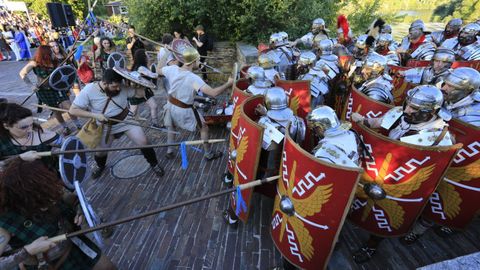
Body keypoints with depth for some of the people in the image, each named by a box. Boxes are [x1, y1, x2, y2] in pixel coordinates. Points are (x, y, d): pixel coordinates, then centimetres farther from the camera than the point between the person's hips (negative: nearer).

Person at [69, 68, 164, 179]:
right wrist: (95, 115, -28)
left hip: (127, 120, 0)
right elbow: (73, 110, -17)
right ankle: (100, 166, 50)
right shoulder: (88, 91, -22)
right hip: (106, 126, 1)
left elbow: (138, 92, -12)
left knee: (143, 142, -10)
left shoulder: (122, 87, -20)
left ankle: (154, 164, 15)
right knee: (100, 152, 12)